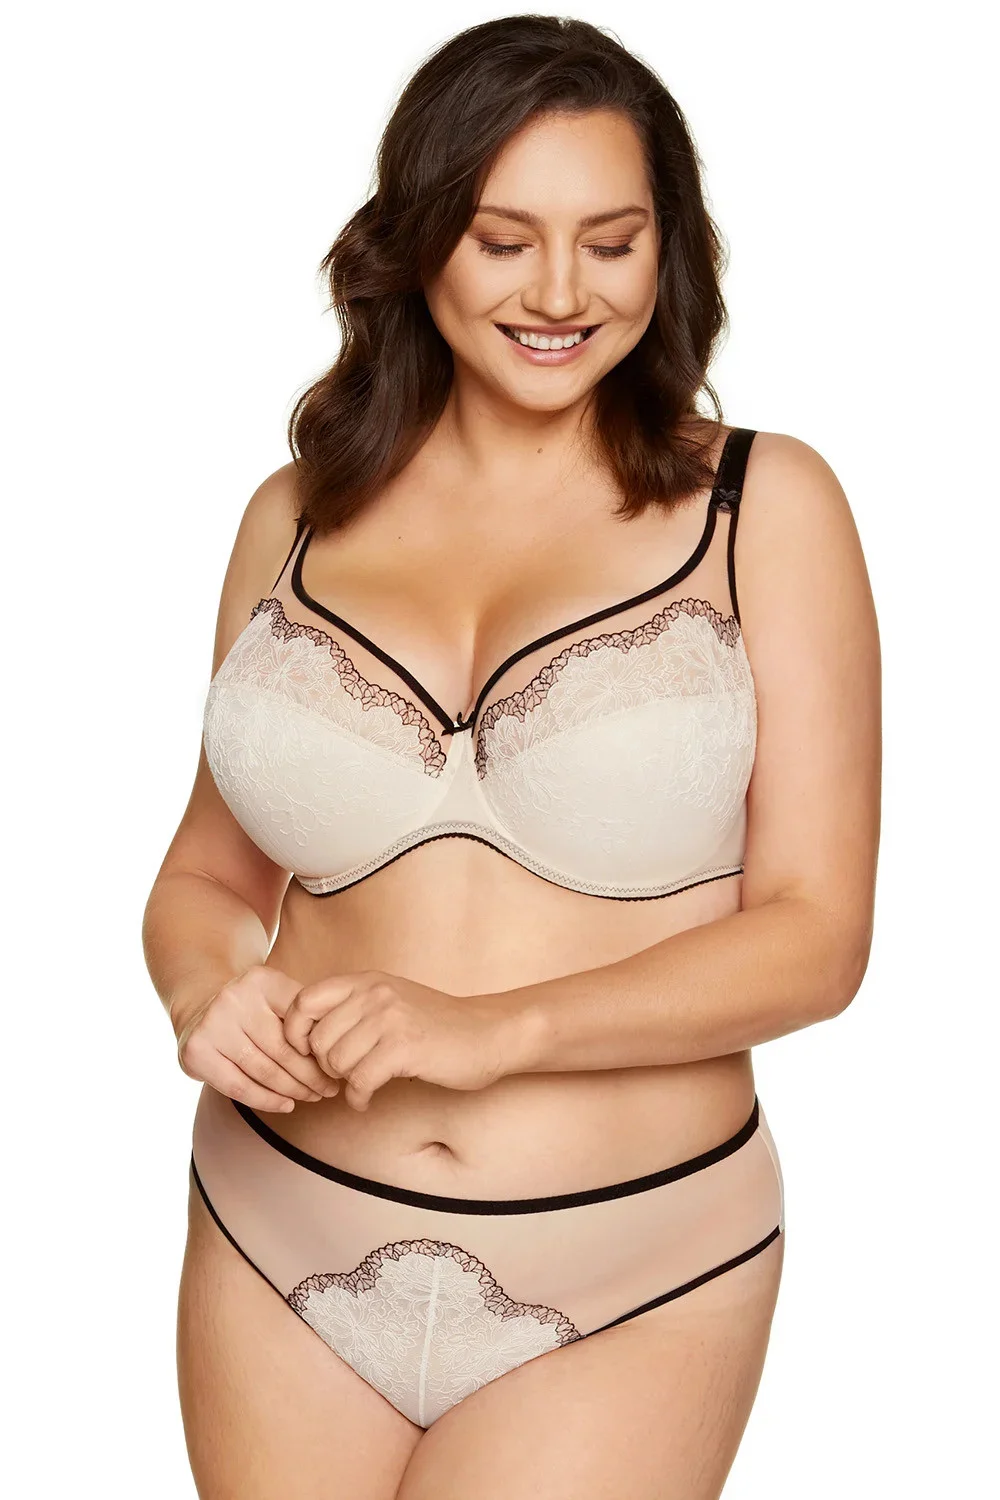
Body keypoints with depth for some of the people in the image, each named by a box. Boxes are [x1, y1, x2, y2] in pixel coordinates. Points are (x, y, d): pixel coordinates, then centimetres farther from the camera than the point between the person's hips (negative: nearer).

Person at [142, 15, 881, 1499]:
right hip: (284, 1259, 3)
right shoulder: (299, 517, 5)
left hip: (622, 1292, -2)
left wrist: (494, 1029, -19)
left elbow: (815, 932, -7)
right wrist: (210, 992, -11)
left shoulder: (765, 505, -3)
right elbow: (208, 872, 12)